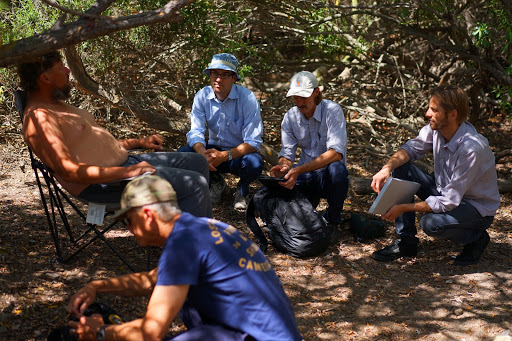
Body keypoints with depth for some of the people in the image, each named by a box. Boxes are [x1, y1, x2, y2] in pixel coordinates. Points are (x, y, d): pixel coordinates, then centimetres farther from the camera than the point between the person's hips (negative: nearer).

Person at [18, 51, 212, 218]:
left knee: (196, 163, 13)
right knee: (194, 184, -18)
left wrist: (138, 142, 18)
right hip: (102, 183, -11)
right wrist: (127, 172, -29)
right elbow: (68, 171, -27)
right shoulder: (39, 118, -18)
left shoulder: (54, 106, 16)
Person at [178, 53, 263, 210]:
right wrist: (204, 154, -35)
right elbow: (195, 132, -12)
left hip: (240, 153, -3)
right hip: (215, 149, 3)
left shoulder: (247, 98, -18)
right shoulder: (202, 96, -7)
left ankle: (242, 188, 2)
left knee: (253, 164, -37)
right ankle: (215, 182, 7)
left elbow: (253, 142, -21)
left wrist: (225, 156, -35)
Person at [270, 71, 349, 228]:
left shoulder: (332, 111, -14)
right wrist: (283, 166, -25)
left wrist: (298, 170, -35)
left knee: (336, 168, -39)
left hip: (327, 174, -4)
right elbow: (287, 153, 2)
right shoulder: (290, 117, 2)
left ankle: (332, 219, -11)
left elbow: (336, 153, -26)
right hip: (305, 174, 4)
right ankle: (310, 200, 12)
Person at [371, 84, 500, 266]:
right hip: (444, 190, 7)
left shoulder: (472, 148, -33)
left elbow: (449, 202, -31)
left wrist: (403, 207, -30)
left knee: (430, 222, -34)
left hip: (477, 208, -7)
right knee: (401, 169, -10)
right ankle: (405, 242, -4)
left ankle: (476, 238, -1)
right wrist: (387, 168, -24)